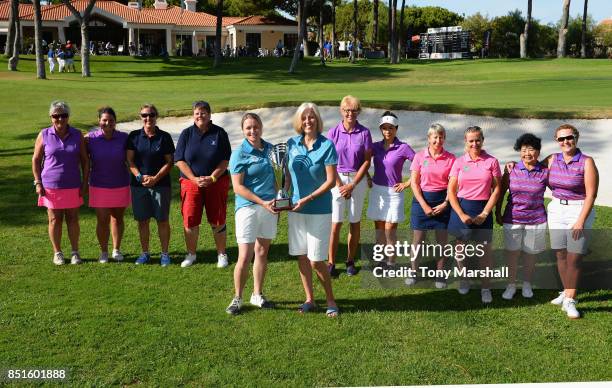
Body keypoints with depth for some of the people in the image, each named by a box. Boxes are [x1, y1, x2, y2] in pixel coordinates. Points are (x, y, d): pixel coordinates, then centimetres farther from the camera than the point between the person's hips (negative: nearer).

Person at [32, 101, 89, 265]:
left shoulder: (77, 135, 0)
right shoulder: (44, 135, -2)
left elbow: (85, 160, 5)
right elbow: (36, 159, 3)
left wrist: (85, 183, 0)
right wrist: (38, 183, -3)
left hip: (73, 186, 1)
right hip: (51, 186, -1)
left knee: (73, 219, 6)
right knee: (54, 219, 6)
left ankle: (75, 252, 18)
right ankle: (57, 253, 19)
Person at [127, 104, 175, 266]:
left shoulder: (164, 137, 1)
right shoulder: (134, 136, 4)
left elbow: (169, 162, 0)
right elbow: (130, 160, 3)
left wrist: (155, 178, -12)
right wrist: (139, 176, -13)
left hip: (161, 184, -1)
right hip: (138, 184, 1)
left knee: (163, 220, 2)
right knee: (142, 220, 7)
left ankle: (164, 253, 12)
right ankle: (145, 253, 19)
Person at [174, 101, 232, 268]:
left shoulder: (219, 133, 1)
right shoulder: (186, 134, 4)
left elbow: (225, 160, -2)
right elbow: (180, 160, 0)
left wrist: (212, 178, -13)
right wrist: (194, 179, -11)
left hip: (216, 183, -1)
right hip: (191, 182, 1)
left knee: (217, 221, 4)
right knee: (190, 221, 1)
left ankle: (221, 254, 16)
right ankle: (191, 254, 16)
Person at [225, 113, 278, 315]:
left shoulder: (269, 149, 8)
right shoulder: (239, 154, -9)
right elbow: (238, 187, -12)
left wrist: (277, 201, 13)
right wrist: (262, 202, -18)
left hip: (270, 207, 5)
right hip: (248, 207, -5)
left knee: (262, 252, 12)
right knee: (244, 257, -6)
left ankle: (257, 295, 25)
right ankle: (237, 298, 10)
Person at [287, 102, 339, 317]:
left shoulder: (326, 145, -9)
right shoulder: (292, 144, 4)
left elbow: (331, 181, -12)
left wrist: (307, 199, -16)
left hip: (319, 209, -4)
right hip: (296, 208, 5)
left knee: (316, 260, -4)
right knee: (301, 256, 9)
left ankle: (330, 300, 15)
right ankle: (309, 299, 24)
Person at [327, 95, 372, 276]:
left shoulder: (364, 133, -3)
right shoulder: (333, 132, -2)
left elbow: (367, 161, -3)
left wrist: (352, 185, -8)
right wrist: (340, 185, -7)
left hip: (358, 179, 1)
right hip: (337, 179, 0)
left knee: (355, 222, 6)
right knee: (335, 223, -2)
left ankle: (351, 261, 18)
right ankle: (331, 263, 5)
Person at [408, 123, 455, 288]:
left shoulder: (450, 158, -1)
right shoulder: (420, 156, -1)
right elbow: (414, 183, -3)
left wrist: (445, 203, -10)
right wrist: (424, 205, -9)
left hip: (443, 201, 0)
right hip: (422, 199, 0)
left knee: (442, 240, 5)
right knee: (417, 239, 5)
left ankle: (439, 274, 19)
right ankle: (413, 272, 19)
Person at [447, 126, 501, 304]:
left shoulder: (491, 162, -1)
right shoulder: (459, 162, 1)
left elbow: (497, 189, -1)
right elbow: (451, 191, 0)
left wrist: (484, 213, -7)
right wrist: (461, 215, -9)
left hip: (483, 210, -1)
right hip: (461, 208, 1)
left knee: (485, 249, -1)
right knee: (460, 246, 8)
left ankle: (486, 288, 10)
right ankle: (463, 279, 29)